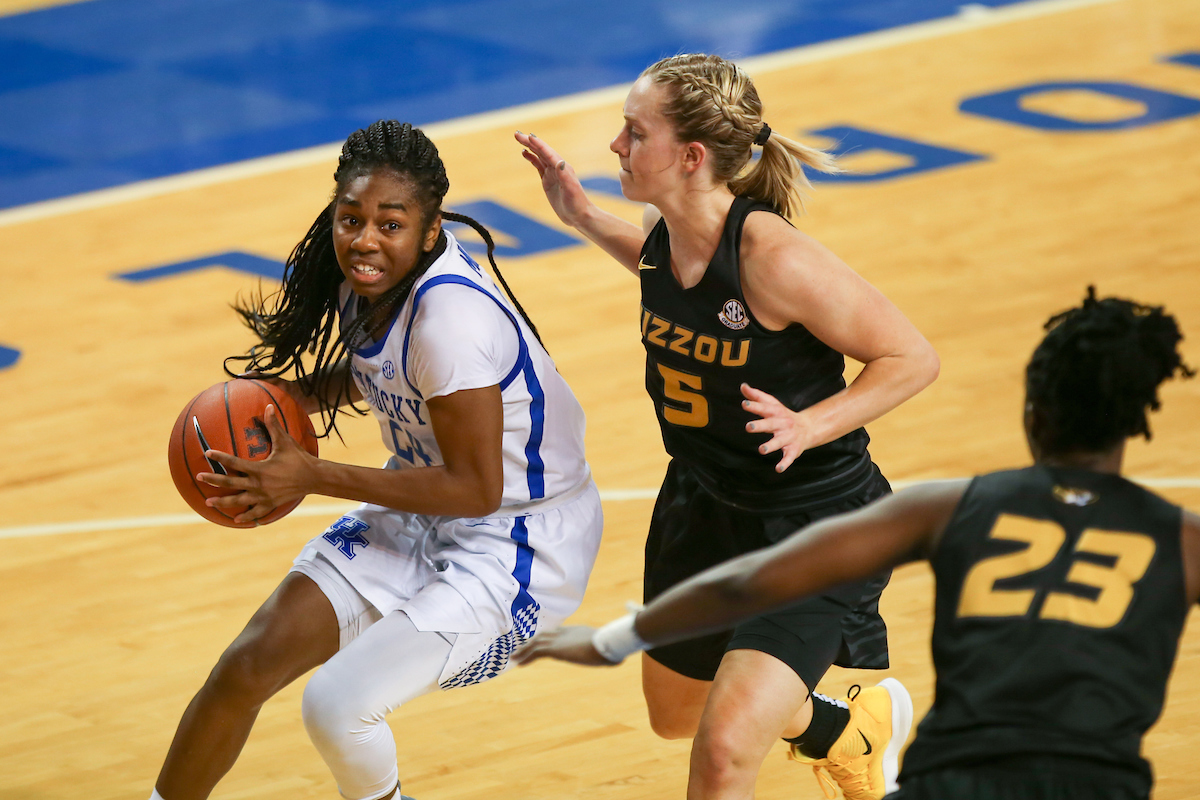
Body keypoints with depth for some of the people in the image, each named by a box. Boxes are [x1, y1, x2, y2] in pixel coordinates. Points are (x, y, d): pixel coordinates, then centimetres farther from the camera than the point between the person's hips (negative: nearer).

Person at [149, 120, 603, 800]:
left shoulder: (450, 313, -31)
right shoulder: (367, 277, -6)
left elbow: (475, 489, -27)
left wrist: (314, 476, -25)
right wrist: (292, 396, -3)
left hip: (519, 544, -8)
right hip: (419, 517, 8)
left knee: (338, 704, -16)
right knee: (253, 661, 2)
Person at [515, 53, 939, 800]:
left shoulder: (773, 257, -30)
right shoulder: (664, 234, -9)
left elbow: (913, 358, -21)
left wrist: (811, 425, -32)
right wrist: (585, 218, 6)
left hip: (817, 525, -8)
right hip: (704, 507, 8)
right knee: (675, 713, 27)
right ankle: (856, 729, 53)